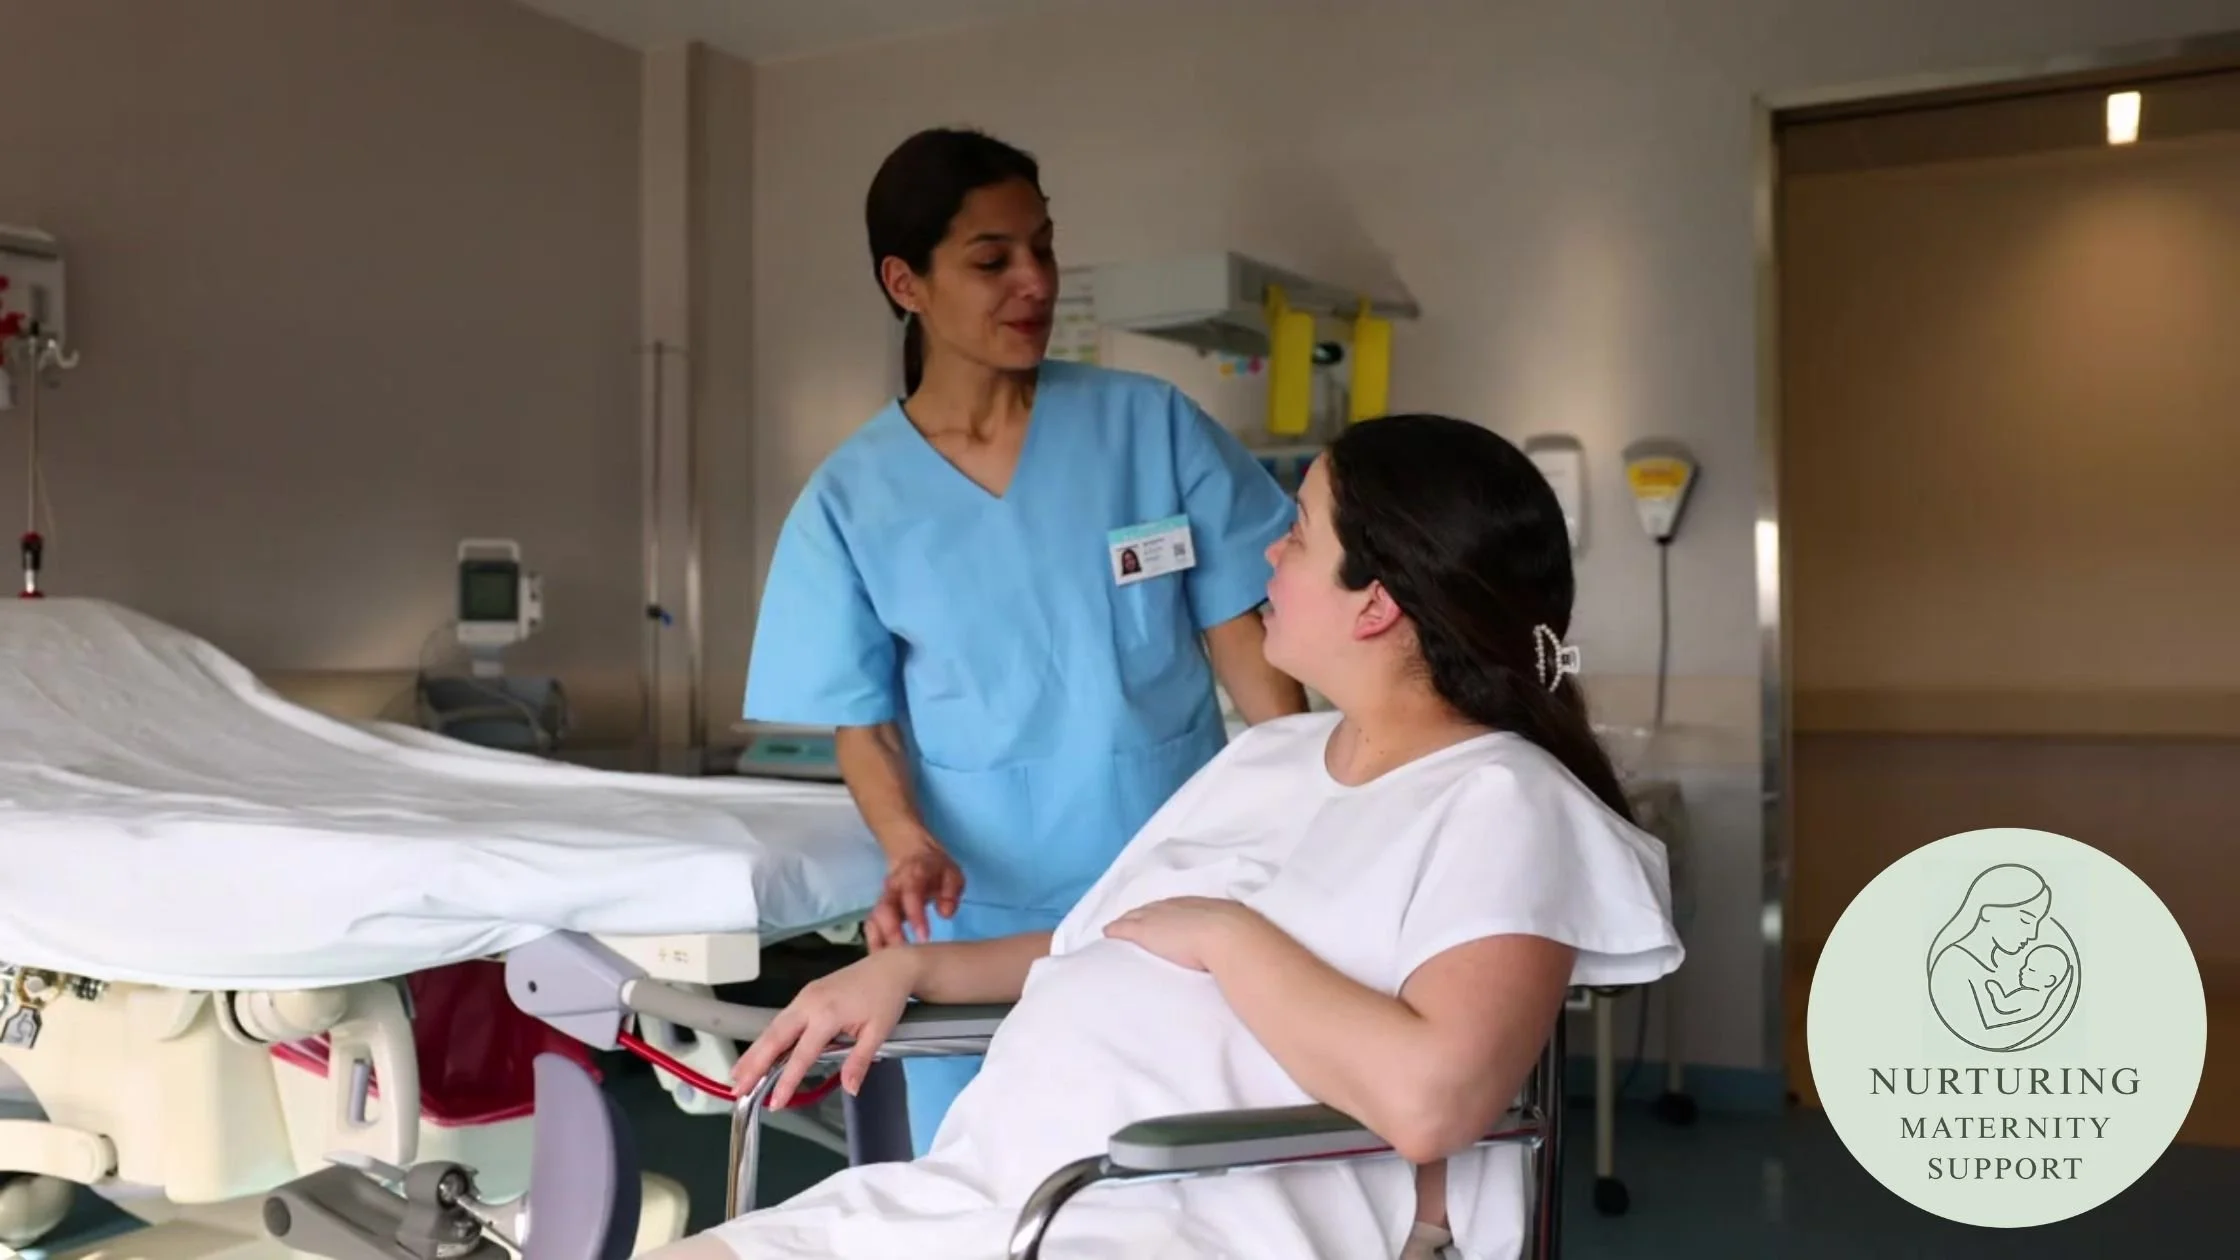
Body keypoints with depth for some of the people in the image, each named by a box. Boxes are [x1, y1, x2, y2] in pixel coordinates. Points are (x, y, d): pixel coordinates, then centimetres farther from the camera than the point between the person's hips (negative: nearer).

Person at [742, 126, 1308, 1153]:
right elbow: (864, 723, 2)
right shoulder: (851, 500, -1)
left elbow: (1243, 641, 0)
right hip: (981, 923, 0)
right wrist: (911, 851, -16)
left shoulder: (1151, 425, -2)